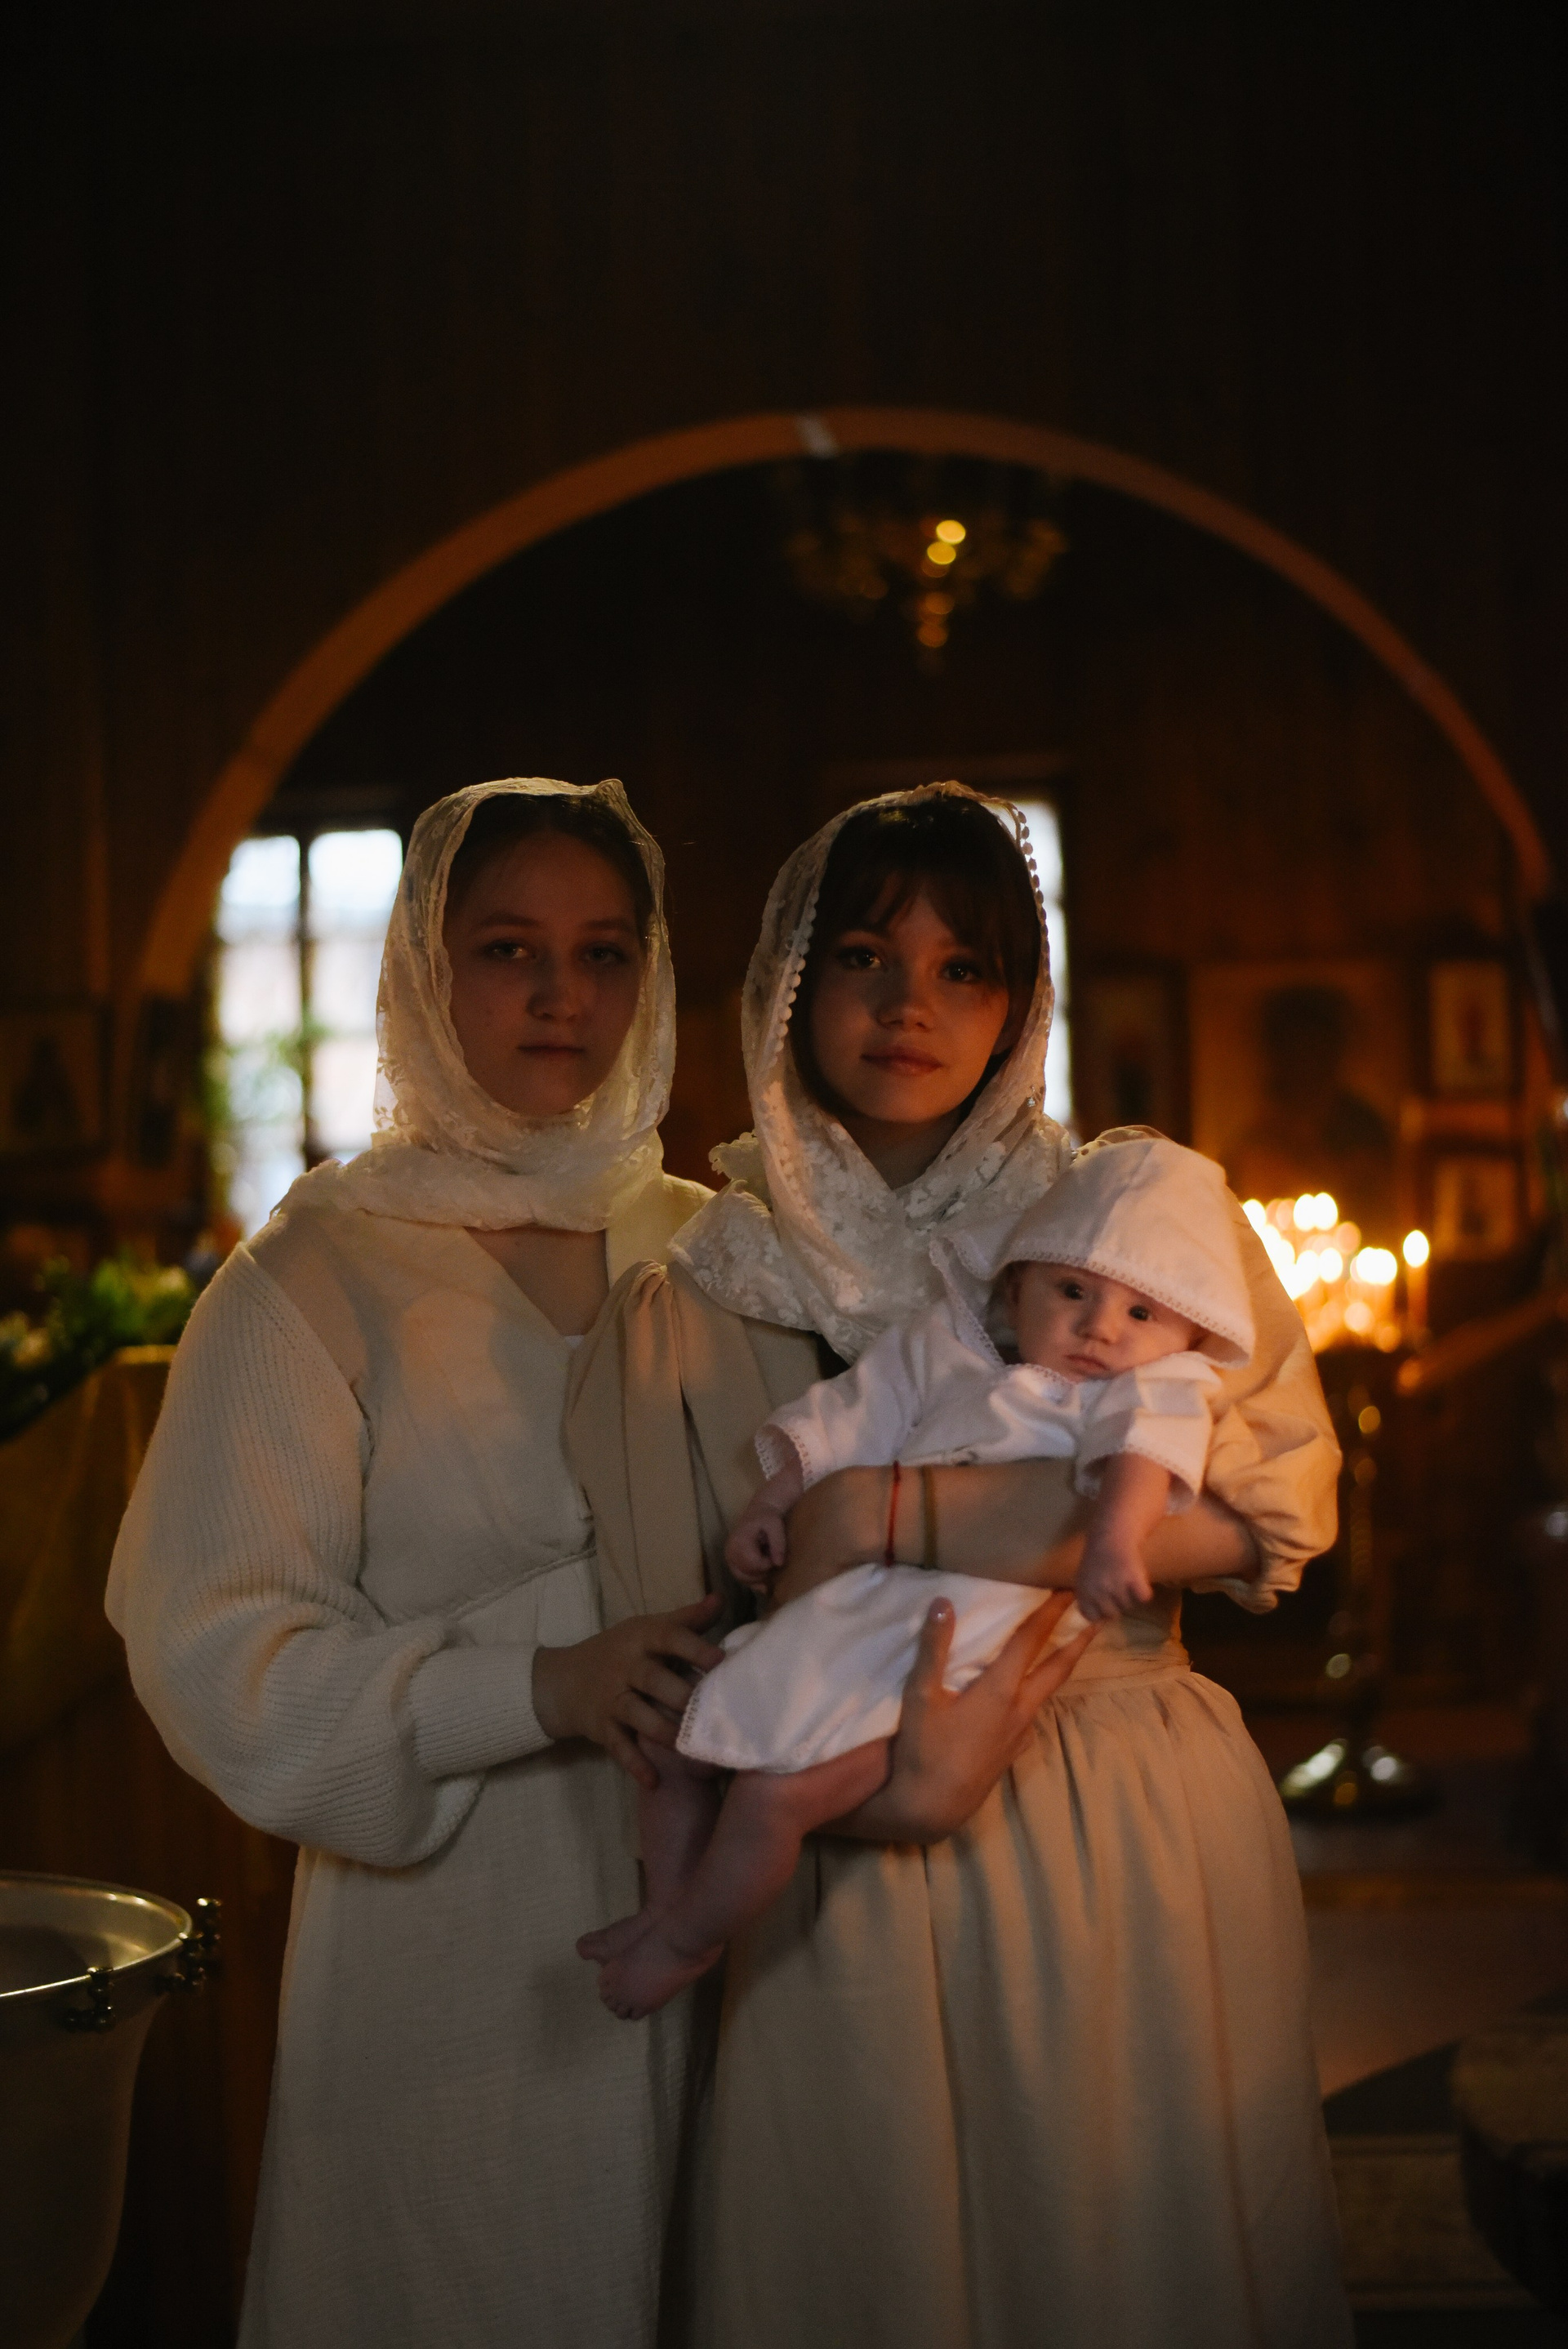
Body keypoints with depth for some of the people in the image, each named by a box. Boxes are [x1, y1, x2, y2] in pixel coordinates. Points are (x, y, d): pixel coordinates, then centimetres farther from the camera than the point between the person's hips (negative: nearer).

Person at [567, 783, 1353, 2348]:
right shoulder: (688, 1307, -1)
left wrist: (1056, 1559, -14)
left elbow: (1284, 1491, 4)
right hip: (853, 1885, 0)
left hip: (1143, 1856, 1)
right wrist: (877, 1793, -19)